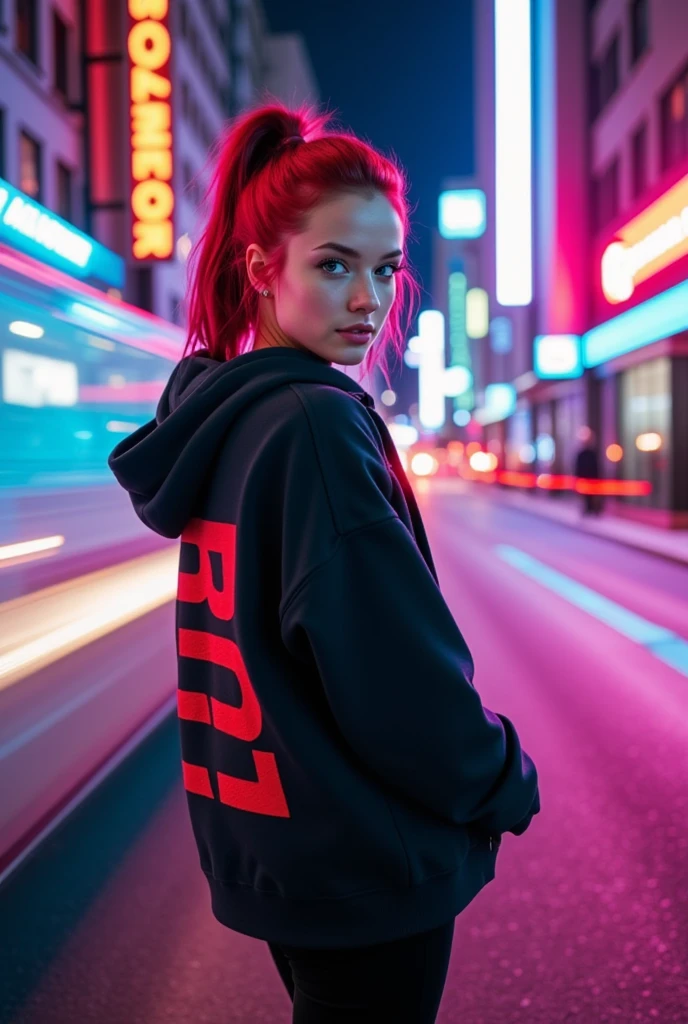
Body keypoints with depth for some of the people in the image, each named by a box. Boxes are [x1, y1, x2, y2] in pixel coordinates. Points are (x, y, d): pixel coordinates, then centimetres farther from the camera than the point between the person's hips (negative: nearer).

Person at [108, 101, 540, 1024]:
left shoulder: (222, 417, 6)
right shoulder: (318, 427, -22)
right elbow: (400, 672, -23)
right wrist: (506, 785, -5)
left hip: (269, 845, 8)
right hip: (365, 864, -8)